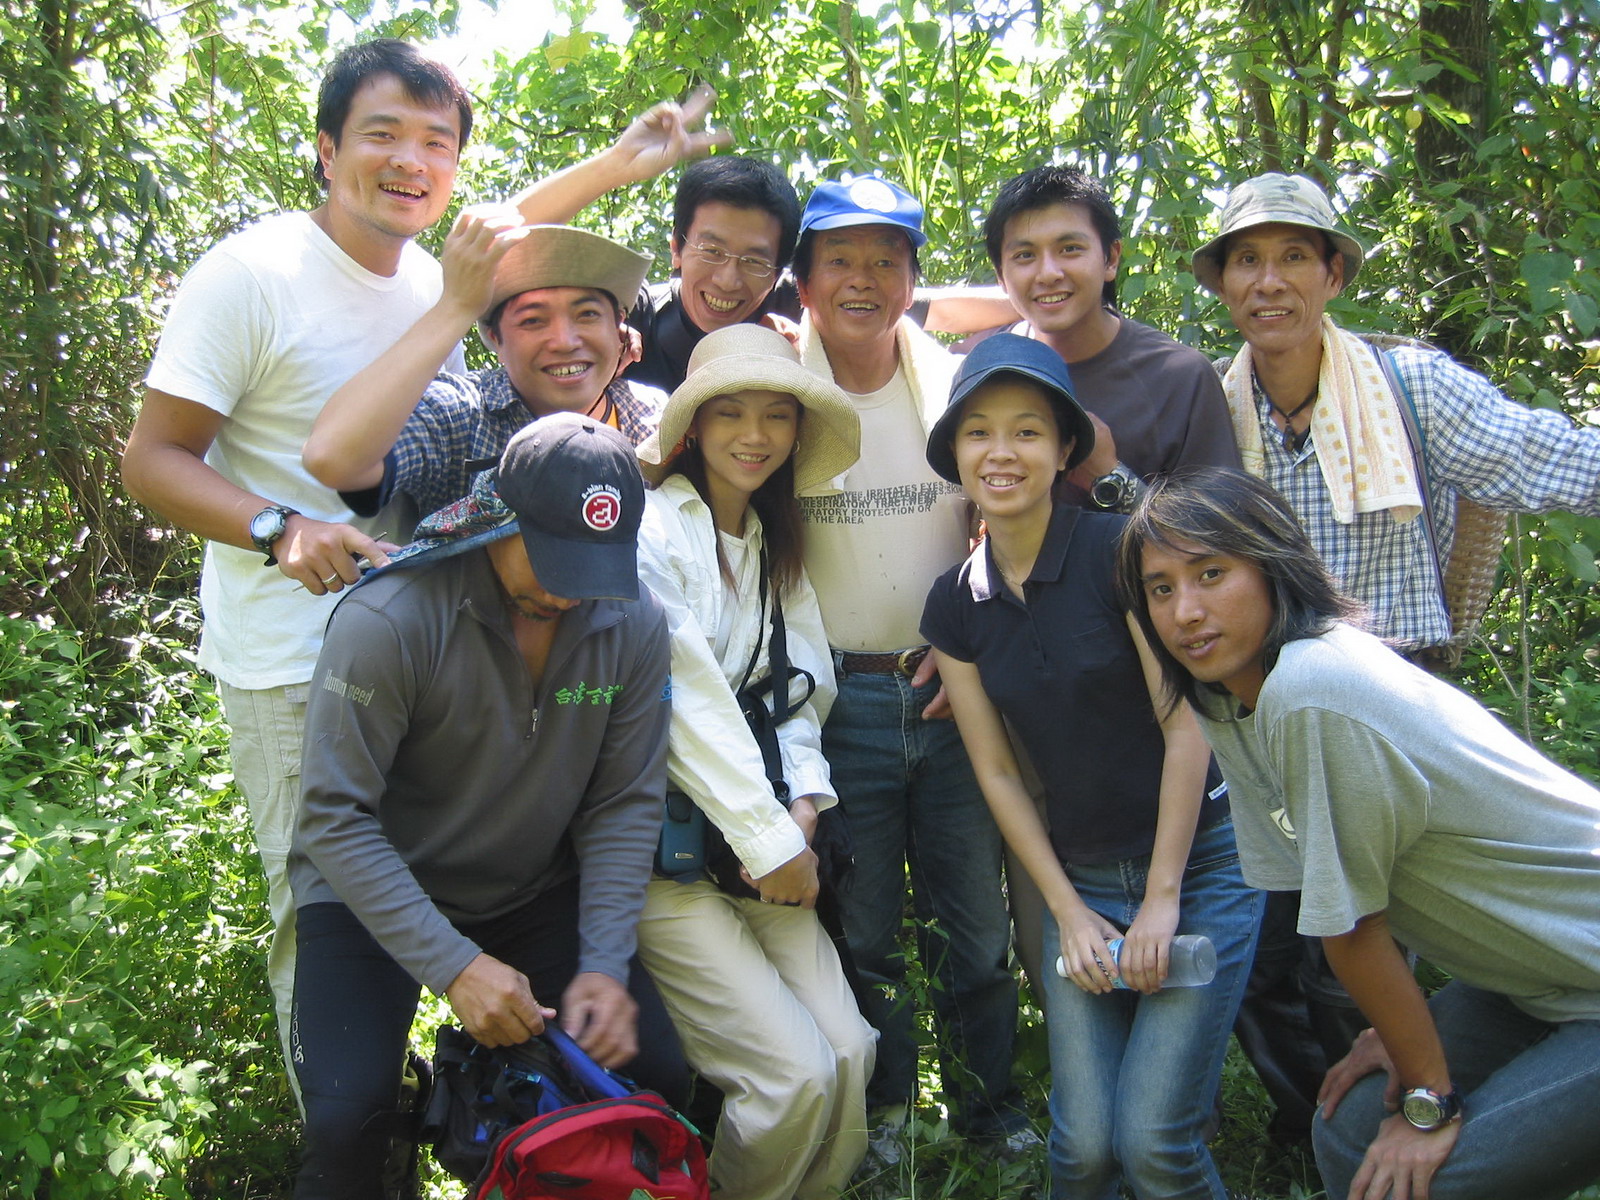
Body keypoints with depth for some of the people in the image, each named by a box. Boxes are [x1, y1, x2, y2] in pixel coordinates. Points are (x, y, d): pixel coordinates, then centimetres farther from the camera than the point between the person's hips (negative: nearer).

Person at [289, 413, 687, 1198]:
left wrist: (605, 966, -14)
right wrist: (453, 965, -28)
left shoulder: (633, 625, -12)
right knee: (346, 1116, -24)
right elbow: (336, 818, -23)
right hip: (376, 894, -4)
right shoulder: (389, 620, -25)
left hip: (535, 891, 4)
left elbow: (625, 806, -6)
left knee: (657, 1073, -7)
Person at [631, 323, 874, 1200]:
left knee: (849, 1052, -6)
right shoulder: (651, 527, -10)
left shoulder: (776, 546, 15)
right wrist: (771, 843, -12)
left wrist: (803, 799, -6)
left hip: (763, 851, 7)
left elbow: (798, 691, 12)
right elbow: (684, 703, -14)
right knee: (797, 1071, -13)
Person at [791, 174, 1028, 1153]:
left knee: (976, 920, 11)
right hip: (835, 697, -1)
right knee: (860, 926, 9)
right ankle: (878, 1112, 30)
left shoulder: (959, 385, 3)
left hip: (950, 689, 2)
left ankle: (990, 1104, 31)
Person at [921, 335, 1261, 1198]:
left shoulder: (1119, 551, -13)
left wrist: (1162, 898, -11)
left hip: (1198, 863, -3)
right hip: (1079, 879, 4)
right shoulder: (955, 605, 1)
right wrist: (1068, 912, 0)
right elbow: (997, 774, 5)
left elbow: (1186, 729, -13)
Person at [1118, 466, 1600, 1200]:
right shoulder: (1227, 700, -3)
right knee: (1350, 1134, 7)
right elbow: (1317, 880, 6)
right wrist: (1396, 1032, 6)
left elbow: (1350, 924, -22)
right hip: (1532, 976, 8)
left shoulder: (1314, 692, -30)